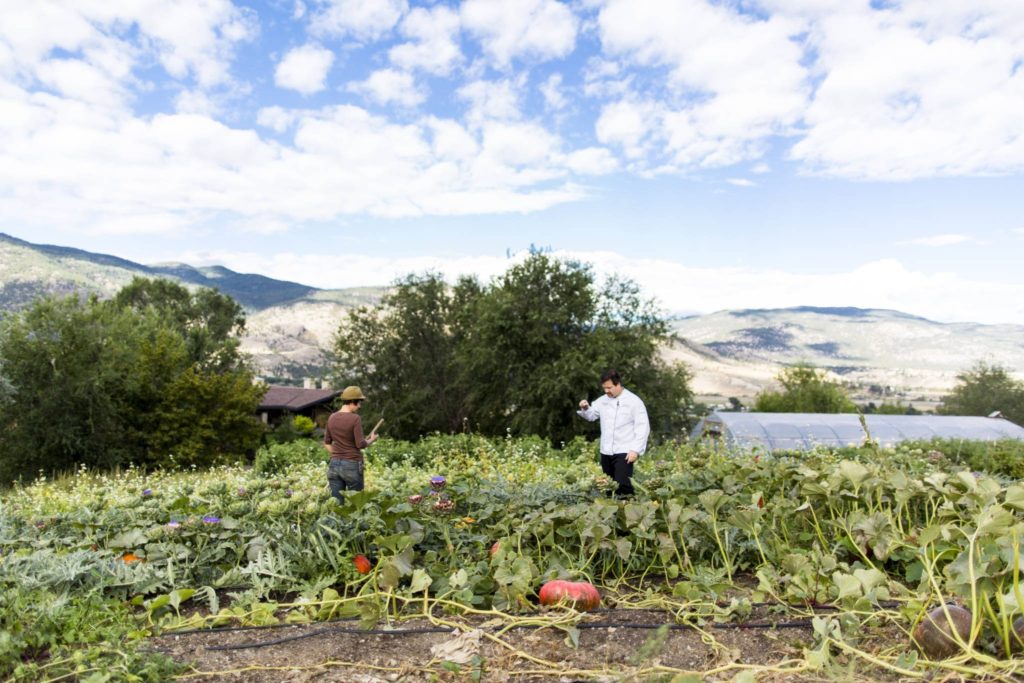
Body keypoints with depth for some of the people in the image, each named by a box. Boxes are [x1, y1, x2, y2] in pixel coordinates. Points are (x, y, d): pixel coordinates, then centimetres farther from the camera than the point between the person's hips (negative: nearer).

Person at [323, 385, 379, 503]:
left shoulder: (332, 417, 5)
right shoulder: (355, 418, -14)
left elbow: (327, 443, 12)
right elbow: (360, 444, -15)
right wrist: (371, 440, 3)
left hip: (334, 464, 6)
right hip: (352, 465, -6)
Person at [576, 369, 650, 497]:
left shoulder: (634, 401, -6)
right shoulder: (603, 400, 11)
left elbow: (643, 428, -8)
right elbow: (590, 415, 17)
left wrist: (636, 450, -15)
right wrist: (585, 408, -6)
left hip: (624, 452, -6)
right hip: (606, 452, 6)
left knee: (622, 484, -16)